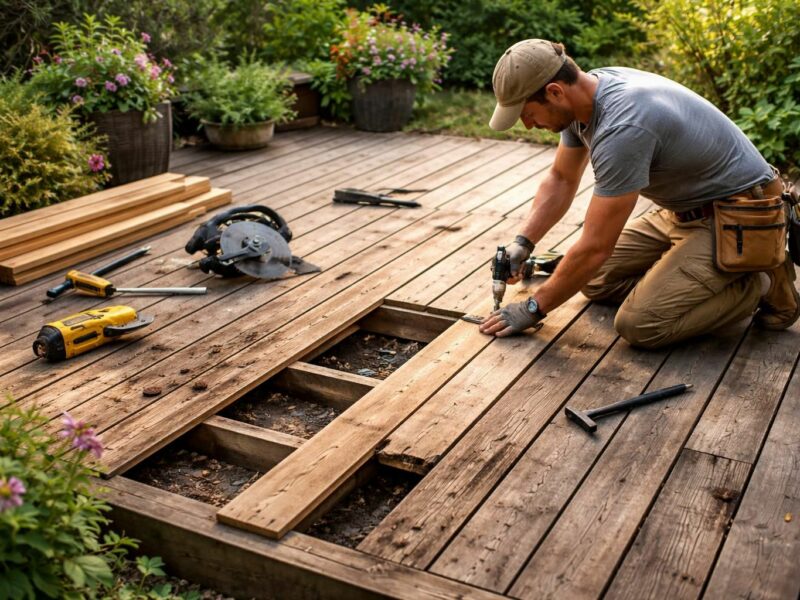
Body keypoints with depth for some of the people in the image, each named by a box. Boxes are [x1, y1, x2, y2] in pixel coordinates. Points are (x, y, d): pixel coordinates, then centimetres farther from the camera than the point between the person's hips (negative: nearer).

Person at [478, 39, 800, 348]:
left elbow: (595, 247, -28)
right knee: (597, 280, 7)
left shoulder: (622, 127, -34)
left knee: (641, 325, -20)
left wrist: (533, 307, -17)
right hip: (684, 209, 9)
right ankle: (716, 275, 14)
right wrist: (521, 244, -3)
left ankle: (762, 285, 0)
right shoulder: (584, 96, -6)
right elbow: (561, 180, 10)